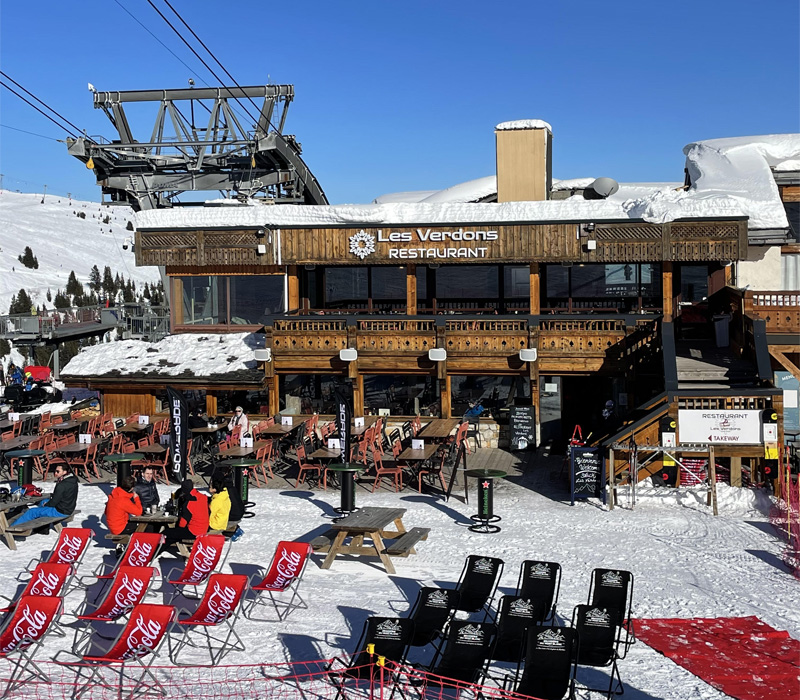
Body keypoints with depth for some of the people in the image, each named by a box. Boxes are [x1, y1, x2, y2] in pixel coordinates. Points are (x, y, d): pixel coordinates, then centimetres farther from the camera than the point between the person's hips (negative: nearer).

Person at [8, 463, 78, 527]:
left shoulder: (62, 485, -27)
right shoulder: (73, 480, 3)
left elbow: (53, 502, -19)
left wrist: (45, 505, 1)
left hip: (61, 512, -9)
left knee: (32, 512, 0)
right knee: (43, 502, 30)